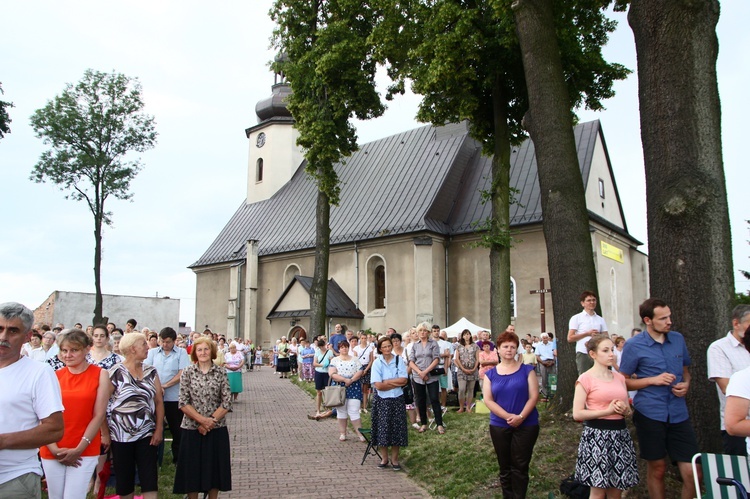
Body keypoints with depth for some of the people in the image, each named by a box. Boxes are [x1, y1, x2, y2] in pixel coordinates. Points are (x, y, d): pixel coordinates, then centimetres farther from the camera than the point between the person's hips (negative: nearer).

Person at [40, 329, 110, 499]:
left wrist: (79, 449, -10)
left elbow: (99, 415, -5)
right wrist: (53, 448, -10)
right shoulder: (54, 376, 3)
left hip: (85, 451, -2)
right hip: (52, 451, 3)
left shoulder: (100, 375, -2)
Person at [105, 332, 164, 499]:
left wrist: (159, 429, -1)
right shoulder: (115, 372, -6)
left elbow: (159, 402, 6)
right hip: (121, 434, -2)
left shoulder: (151, 371, 6)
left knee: (149, 480, -2)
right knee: (124, 481, 8)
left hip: (147, 434, 3)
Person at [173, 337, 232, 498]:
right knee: (192, 468, 7)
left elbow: (227, 402, -3)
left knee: (214, 467, 9)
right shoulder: (187, 372, -2)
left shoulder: (220, 372, 0)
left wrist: (211, 421, -13)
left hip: (217, 429, 1)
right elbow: (183, 402, -6)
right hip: (192, 428, 0)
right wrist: (202, 419, -15)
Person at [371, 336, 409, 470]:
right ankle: (384, 458, 19)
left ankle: (394, 459, 18)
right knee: (382, 429, 3)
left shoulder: (399, 360, -1)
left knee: (397, 428, 5)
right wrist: (396, 383, -12)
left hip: (397, 400, 1)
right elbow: (378, 385, -13)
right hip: (381, 400, -1)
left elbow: (404, 380, -10)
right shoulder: (377, 363, -5)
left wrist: (387, 381, -14)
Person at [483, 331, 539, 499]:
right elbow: (488, 400, -4)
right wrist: (508, 416, -17)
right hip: (499, 426, 2)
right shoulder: (491, 374, 3)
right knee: (505, 467, 11)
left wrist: (520, 417, -20)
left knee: (520, 466, 2)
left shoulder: (527, 370, 0)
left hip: (526, 425, -2)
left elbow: (534, 396, -7)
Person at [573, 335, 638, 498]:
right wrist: (607, 411, -17)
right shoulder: (586, 379, -7)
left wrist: (624, 409, -5)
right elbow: (577, 414, -13)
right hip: (597, 435, -6)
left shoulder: (619, 377, 11)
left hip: (621, 434, 6)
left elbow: (628, 410, 18)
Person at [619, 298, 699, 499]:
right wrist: (653, 380, -14)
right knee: (657, 468, 10)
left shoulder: (678, 339, 8)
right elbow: (623, 382, -1)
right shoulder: (633, 346, -5)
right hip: (650, 413, -3)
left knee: (692, 472, 0)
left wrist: (686, 384, 0)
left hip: (679, 413, 3)